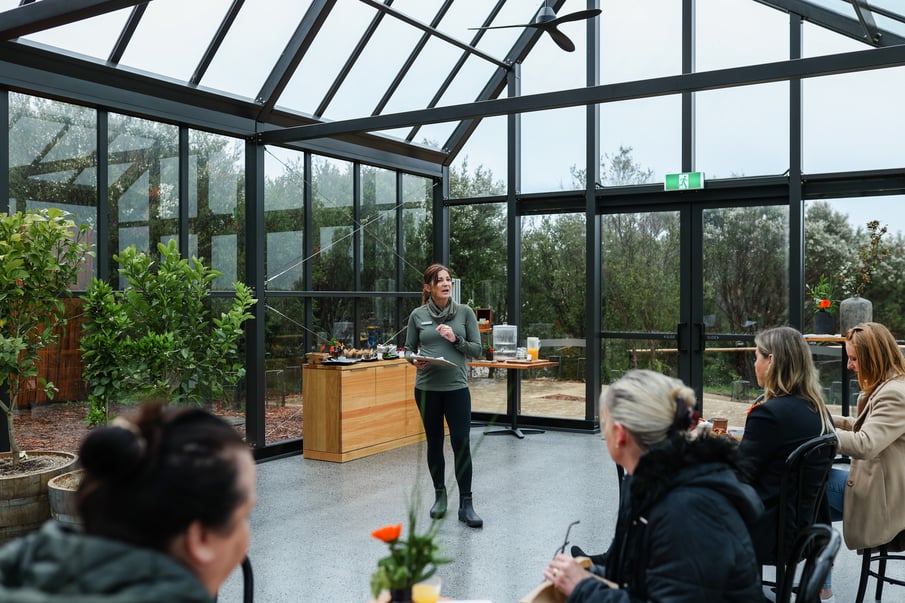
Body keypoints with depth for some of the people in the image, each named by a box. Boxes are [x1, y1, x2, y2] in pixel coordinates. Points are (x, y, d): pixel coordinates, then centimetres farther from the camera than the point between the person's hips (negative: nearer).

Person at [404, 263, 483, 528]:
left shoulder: (465, 312, 1)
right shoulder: (418, 315, 2)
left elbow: (477, 350, 2)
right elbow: (408, 348, 9)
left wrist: (455, 339, -14)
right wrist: (414, 360, -12)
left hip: (457, 387, -1)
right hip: (427, 388, 1)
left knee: (461, 443, -6)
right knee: (434, 443, 11)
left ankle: (466, 504, 2)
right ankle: (440, 496, 28)